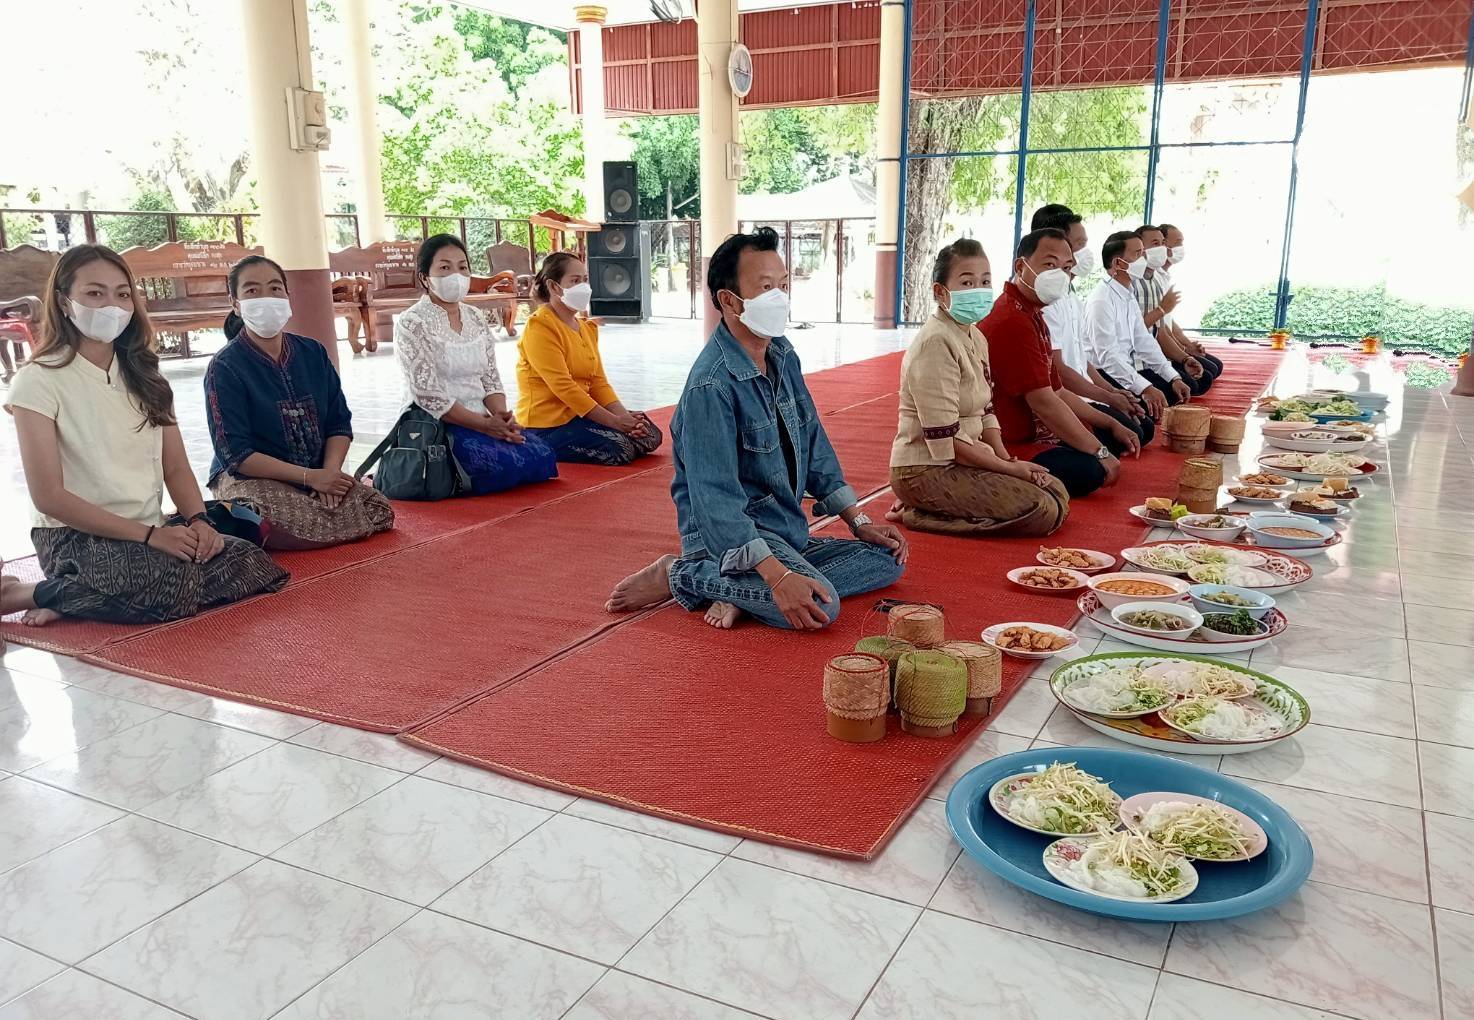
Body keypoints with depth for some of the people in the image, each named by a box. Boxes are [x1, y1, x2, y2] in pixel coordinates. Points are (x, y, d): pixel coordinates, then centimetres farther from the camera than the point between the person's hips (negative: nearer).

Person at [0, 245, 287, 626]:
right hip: (77, 537, -6)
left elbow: (176, 467, 10)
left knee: (253, 566, -20)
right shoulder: (39, 381, -7)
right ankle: (32, 594, -10)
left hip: (152, 532, 6)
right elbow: (48, 495, -12)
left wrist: (197, 520, -12)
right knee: (175, 581, -36)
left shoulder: (145, 376, 13)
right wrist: (149, 534, -19)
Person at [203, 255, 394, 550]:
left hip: (319, 474, 6)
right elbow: (236, 454, -14)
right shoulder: (224, 368, -9)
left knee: (380, 511, -16)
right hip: (250, 479, -6)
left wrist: (330, 471, -14)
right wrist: (309, 476, -20)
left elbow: (340, 423, 6)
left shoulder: (313, 353, 7)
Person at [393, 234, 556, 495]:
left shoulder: (476, 319, 13)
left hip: (483, 421, 7)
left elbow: (490, 379, 11)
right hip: (436, 424, -7)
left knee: (542, 458, -15)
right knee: (505, 466, -29)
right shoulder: (411, 323, -8)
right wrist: (485, 424, -19)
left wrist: (502, 415, -11)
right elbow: (428, 395, -15)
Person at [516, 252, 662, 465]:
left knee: (651, 435, -2)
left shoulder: (587, 327, 15)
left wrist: (624, 416, -10)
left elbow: (598, 382, 9)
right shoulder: (540, 326, -12)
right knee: (620, 447, -23)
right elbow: (563, 386, -19)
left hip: (580, 414, 8)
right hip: (547, 425, -8)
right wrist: (614, 421, -20)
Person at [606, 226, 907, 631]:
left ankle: (741, 593, -8)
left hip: (787, 533, 9)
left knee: (888, 559, 4)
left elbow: (814, 444, 15)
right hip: (728, 537, -9)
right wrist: (777, 577, -33)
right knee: (822, 606, -29)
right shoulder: (711, 385, -22)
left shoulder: (784, 357, 6)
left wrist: (860, 521, 11)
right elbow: (715, 498, -27)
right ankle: (681, 577, -10)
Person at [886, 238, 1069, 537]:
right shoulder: (936, 342, -20)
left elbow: (986, 412, 14)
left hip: (967, 458, 10)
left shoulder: (975, 337, 10)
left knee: (1056, 491, 9)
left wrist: (1006, 458, -3)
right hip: (926, 469, -10)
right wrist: (1009, 468, -15)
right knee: (1043, 511, -16)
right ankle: (916, 514, -8)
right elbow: (944, 440, -23)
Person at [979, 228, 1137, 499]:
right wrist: (1100, 453, -17)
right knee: (1087, 471, -29)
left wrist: (1112, 425, 14)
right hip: (1009, 446, -11)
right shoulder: (1011, 321, -19)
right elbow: (1044, 402, -23)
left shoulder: (1031, 315, 18)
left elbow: (1056, 391, 21)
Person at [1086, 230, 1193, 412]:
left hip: (1127, 368, 10)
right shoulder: (1101, 300, -19)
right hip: (1105, 375, -10)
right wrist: (1145, 388, -32)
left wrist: (1174, 378, 2)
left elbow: (1144, 341, 11)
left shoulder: (1129, 296, 11)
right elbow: (1108, 357, -27)